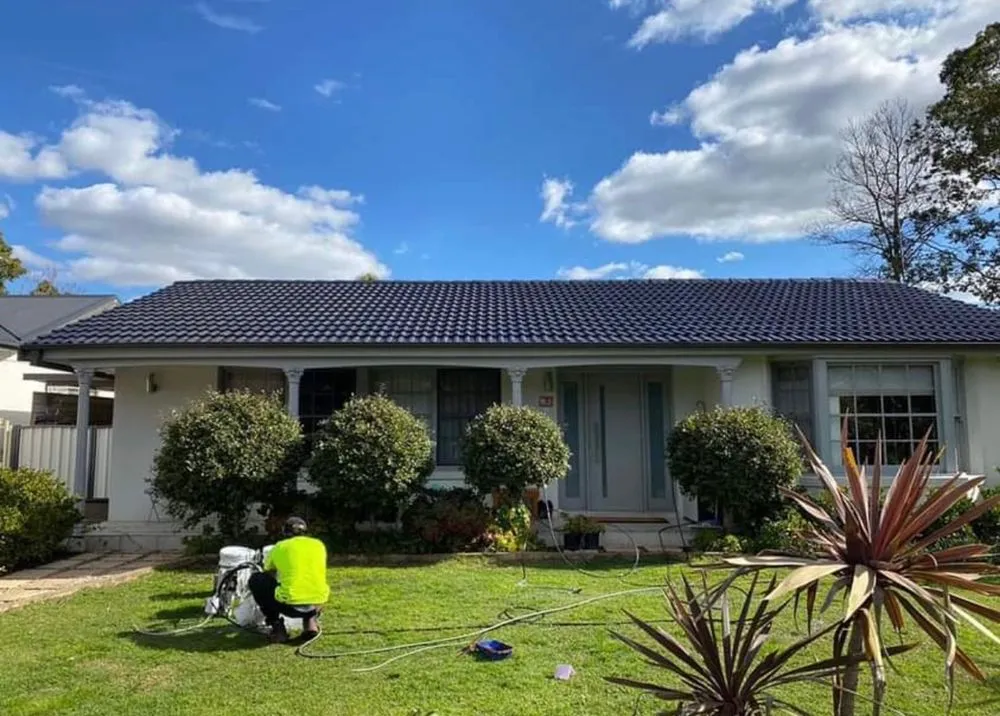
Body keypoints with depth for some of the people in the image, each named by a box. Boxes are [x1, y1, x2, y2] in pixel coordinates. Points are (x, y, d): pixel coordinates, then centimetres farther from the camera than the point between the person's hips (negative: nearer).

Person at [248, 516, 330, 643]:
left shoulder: (279, 548, 14)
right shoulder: (319, 545, 18)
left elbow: (268, 577, 31)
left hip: (289, 605, -3)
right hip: (317, 603, 3)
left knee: (255, 580, 20)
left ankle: (277, 627, 15)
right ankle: (310, 621, 17)